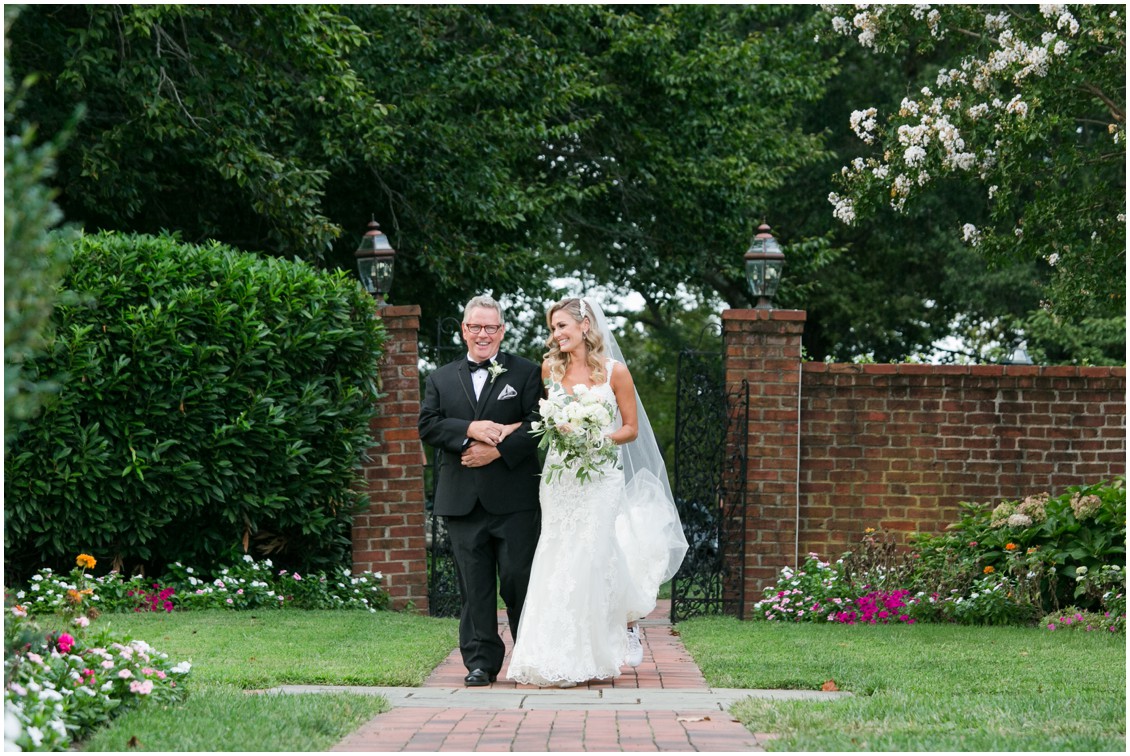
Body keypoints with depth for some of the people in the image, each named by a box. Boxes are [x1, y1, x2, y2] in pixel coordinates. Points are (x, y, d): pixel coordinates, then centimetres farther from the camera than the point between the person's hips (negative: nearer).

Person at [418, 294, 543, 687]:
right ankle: (481, 662, 6)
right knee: (474, 585, 3)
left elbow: (538, 423, -4)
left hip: (513, 498, -3)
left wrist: (498, 450, -15)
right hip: (462, 501, 3)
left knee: (519, 578, -3)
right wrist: (470, 430, -13)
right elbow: (428, 425, 3)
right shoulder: (441, 379, 16)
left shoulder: (526, 374, 7)